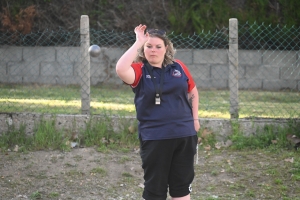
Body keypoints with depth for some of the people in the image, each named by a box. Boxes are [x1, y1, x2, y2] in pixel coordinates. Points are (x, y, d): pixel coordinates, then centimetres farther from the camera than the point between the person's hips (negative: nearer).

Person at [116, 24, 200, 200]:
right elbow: (121, 69, -27)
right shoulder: (139, 70, -5)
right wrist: (138, 42, -21)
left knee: (182, 185, 11)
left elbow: (193, 92, 18)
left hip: (184, 135, 3)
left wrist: (195, 118, 13)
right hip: (155, 138, -3)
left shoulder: (178, 67, 4)